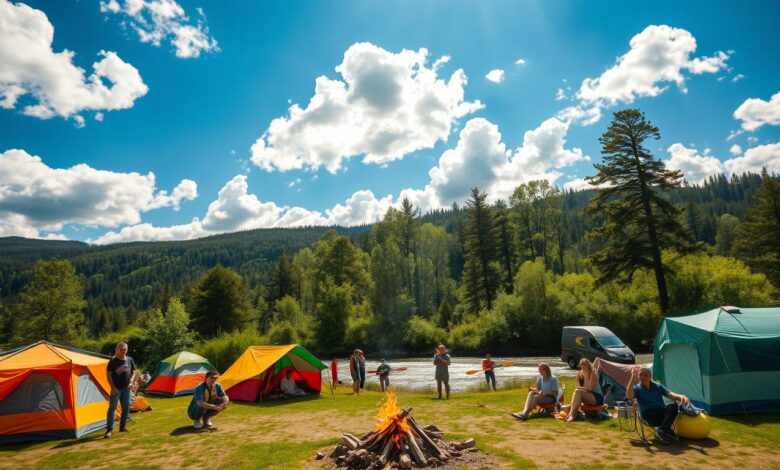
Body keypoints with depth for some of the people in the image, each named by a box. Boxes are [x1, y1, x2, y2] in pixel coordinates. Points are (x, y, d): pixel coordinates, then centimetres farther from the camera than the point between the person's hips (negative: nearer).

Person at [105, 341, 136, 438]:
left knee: (126, 407, 9)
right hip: (116, 388, -5)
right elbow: (108, 374, -7)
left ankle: (122, 427, 22)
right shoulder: (113, 361, -9)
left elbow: (133, 372, 13)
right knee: (112, 407, -9)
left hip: (126, 388, 5)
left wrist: (131, 381, -4)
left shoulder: (130, 360, 4)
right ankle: (109, 429, -2)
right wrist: (113, 387, -13)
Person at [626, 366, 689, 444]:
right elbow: (628, 396, -20)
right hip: (649, 414, -4)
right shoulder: (637, 388, 2)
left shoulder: (658, 386, 15)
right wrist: (633, 377, -26)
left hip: (661, 412, 4)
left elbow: (671, 394, 1)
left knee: (673, 406, -26)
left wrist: (681, 396, -24)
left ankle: (662, 430, -33)